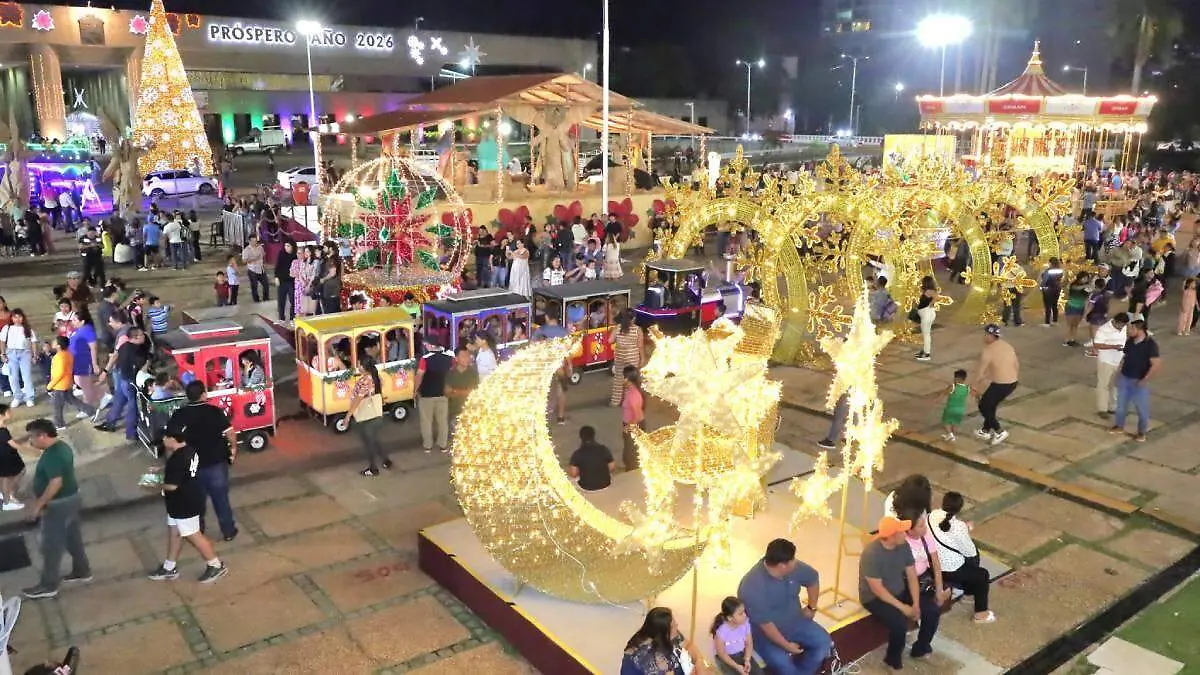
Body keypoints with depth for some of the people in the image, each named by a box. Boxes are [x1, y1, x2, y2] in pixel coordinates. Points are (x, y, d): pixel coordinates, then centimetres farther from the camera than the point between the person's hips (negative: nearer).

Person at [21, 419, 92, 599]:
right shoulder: (61, 446, 6)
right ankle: (82, 572, 32)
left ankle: (48, 586, 13)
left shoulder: (52, 455, -25)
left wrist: (38, 505, -22)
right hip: (70, 499, 10)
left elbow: (56, 483, -30)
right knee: (73, 538, 20)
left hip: (58, 504, -10)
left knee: (51, 546, 3)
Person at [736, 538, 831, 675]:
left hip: (794, 622, 6)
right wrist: (787, 645, -19)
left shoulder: (793, 568, -15)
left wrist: (811, 608, 11)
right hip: (766, 634, -6)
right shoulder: (753, 588, -34)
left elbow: (813, 579, 7)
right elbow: (765, 624, -28)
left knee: (824, 642, -7)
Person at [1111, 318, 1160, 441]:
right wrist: (1119, 371, 7)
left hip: (1139, 382, -5)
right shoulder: (1129, 341, -1)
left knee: (1142, 408, 7)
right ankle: (1119, 426, 34)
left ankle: (1142, 432, 23)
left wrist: (1144, 380, -19)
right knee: (1121, 404, 17)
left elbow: (1157, 364, -21)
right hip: (1124, 379, 6)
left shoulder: (1150, 344, -20)